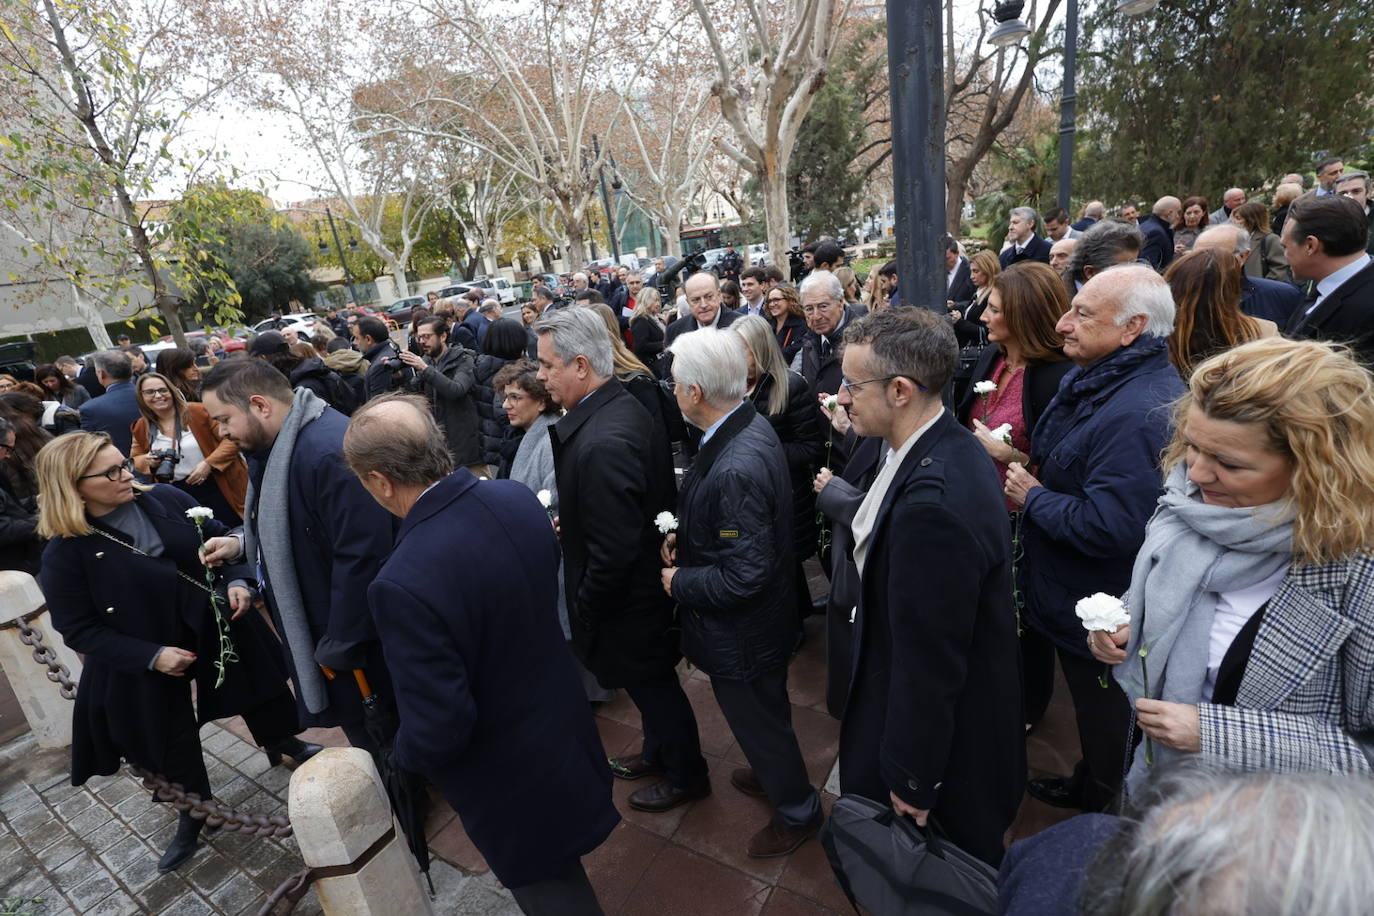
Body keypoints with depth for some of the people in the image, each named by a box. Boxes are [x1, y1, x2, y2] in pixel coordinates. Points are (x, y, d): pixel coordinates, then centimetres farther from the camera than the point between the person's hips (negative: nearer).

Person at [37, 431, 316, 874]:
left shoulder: (168, 500, -10)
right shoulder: (65, 553, -18)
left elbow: (221, 539, 2)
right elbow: (79, 629, -13)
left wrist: (237, 581, -15)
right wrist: (151, 656, -21)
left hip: (217, 626, 3)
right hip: (147, 662, -2)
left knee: (258, 692, 21)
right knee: (173, 743, 16)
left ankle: (283, 744, 51)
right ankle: (193, 815, 42)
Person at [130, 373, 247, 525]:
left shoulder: (198, 411, -9)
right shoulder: (141, 428, 6)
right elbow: (135, 460, 18)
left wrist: (209, 463, -20)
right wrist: (148, 461, -6)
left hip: (217, 488, -4)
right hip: (177, 498, 4)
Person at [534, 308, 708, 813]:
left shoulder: (601, 443, -35)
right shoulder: (623, 405, -4)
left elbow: (613, 553, -30)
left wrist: (584, 611, -15)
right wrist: (569, 520, 1)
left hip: (628, 601, -8)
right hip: (648, 578, 9)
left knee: (654, 686, 16)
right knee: (652, 683, 28)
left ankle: (686, 776, 42)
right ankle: (658, 752, 53)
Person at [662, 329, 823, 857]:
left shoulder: (735, 468, -36)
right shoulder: (751, 424, -6)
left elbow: (744, 576, -32)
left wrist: (681, 582, -18)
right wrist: (687, 533, -1)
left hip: (742, 633, -9)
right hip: (761, 618, 9)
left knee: (759, 720, 17)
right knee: (766, 710, 31)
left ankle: (798, 813, 43)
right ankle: (774, 774, 58)